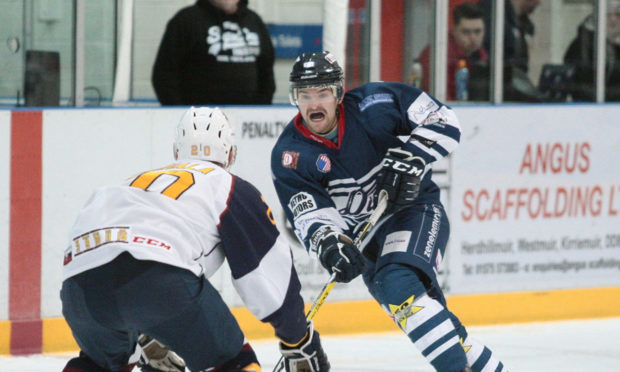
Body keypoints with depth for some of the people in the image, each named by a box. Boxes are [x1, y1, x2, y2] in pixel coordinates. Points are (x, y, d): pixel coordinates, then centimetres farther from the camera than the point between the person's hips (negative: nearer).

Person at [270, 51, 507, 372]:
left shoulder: (373, 104, -17)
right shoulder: (290, 155, -12)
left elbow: (443, 121, -10)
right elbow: (308, 213, -22)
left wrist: (409, 160, -24)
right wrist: (329, 245, -42)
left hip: (416, 209, -5)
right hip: (367, 237, 5)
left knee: (400, 284, -29)